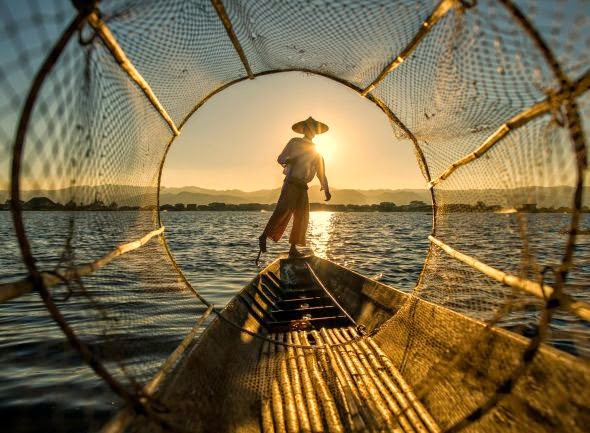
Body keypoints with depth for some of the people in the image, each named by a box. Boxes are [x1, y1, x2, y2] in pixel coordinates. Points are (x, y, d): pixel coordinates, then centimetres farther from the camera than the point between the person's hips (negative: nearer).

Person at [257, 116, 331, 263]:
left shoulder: (316, 151, 21)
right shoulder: (294, 142, 8)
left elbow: (321, 172, 20)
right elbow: (280, 158, 6)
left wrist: (326, 189, 8)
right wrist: (287, 160, -18)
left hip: (303, 186, 5)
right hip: (291, 182, -5)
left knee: (302, 217, 0)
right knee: (282, 210, -21)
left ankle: (293, 248, 6)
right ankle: (264, 236, -15)